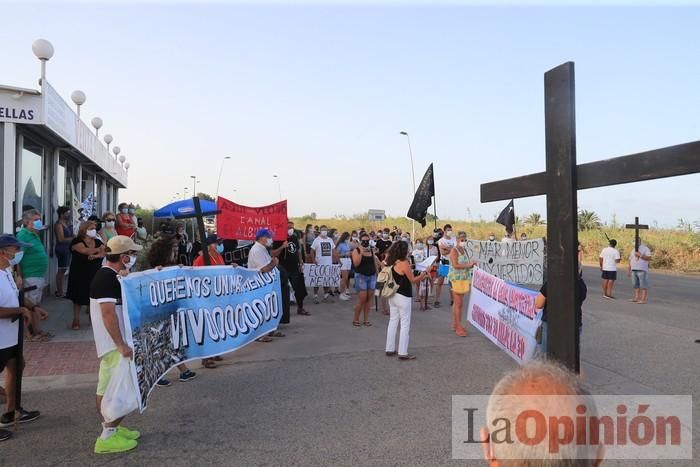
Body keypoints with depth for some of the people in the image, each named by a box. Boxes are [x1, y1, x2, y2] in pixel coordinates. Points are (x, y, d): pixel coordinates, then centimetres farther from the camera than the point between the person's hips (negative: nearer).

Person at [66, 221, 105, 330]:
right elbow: (85, 251, -23)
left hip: (94, 273, 4)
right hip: (79, 274, -4)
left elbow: (104, 253, -3)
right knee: (78, 297, 3)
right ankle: (76, 320, 9)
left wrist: (95, 255, -22)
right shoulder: (77, 241, -8)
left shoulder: (98, 241, 9)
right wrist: (98, 249, -8)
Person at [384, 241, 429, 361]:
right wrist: (422, 275, 9)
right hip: (403, 297, -8)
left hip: (393, 296, 8)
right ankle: (403, 353, 3)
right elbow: (412, 280, -8)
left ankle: (390, 349, 20)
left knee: (393, 322, 14)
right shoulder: (404, 263, -17)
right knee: (405, 325, 0)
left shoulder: (392, 263, 5)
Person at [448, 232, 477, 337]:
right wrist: (468, 265, -27)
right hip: (457, 279, -8)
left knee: (456, 303, 15)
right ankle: (458, 327, -2)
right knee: (458, 304, -6)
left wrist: (471, 264, 3)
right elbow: (455, 265, -23)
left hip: (464, 279, 8)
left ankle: (455, 325, 23)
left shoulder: (464, 250, 14)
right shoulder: (454, 250, -11)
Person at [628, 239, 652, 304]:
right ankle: (637, 298, 12)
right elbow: (630, 260, 20)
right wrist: (629, 270, 16)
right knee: (636, 285, 7)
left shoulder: (645, 249, -1)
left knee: (643, 285, -6)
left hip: (642, 270, -7)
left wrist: (640, 255, -20)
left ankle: (643, 299, -7)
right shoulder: (633, 250, 19)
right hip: (634, 270, 7)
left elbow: (649, 258, -12)